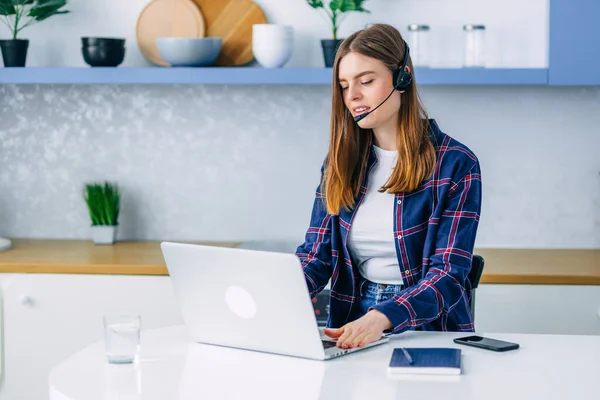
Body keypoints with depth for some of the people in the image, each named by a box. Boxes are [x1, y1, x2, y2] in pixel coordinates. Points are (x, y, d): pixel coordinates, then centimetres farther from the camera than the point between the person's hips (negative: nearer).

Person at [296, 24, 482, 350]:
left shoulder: (455, 165, -7)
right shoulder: (341, 162, 9)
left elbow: (449, 275, -13)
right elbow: (316, 254, 5)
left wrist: (382, 318, -31)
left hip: (428, 331, -4)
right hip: (351, 325, 4)